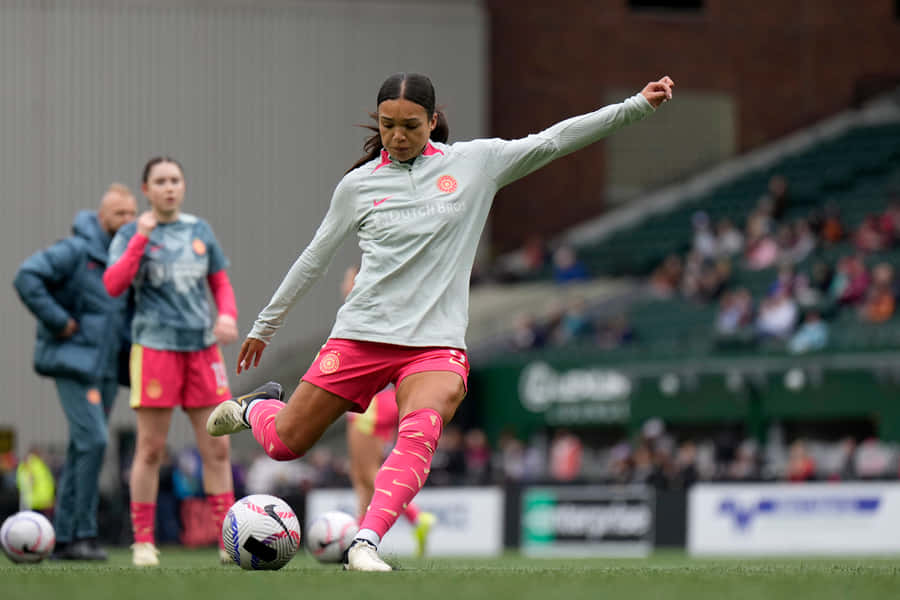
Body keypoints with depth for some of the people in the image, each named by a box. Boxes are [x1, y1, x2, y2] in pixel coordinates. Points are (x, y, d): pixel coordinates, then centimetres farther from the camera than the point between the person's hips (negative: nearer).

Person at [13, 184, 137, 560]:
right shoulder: (76, 251, -11)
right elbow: (27, 277, -21)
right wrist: (58, 321, -18)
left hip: (106, 369, 7)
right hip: (73, 363, -7)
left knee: (82, 452, 7)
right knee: (93, 441, -17)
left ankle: (65, 539, 10)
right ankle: (84, 533, -14)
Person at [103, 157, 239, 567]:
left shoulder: (199, 230, 12)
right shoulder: (132, 234, 1)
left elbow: (220, 282, 19)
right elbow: (113, 286, -12)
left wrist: (228, 315, 0)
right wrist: (141, 238, -16)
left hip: (202, 347, 4)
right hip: (155, 346, -4)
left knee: (217, 447, 1)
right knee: (151, 450, -2)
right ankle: (143, 543, 6)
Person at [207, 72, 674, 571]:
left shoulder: (476, 163, 4)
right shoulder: (358, 184, 5)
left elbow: (553, 140, 3)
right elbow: (313, 259, 16)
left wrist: (638, 105, -3)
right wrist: (264, 325, 22)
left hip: (437, 343, -1)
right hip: (361, 336, 1)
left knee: (420, 432, -31)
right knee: (285, 443, 6)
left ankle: (366, 543, -37)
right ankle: (253, 407, 41)